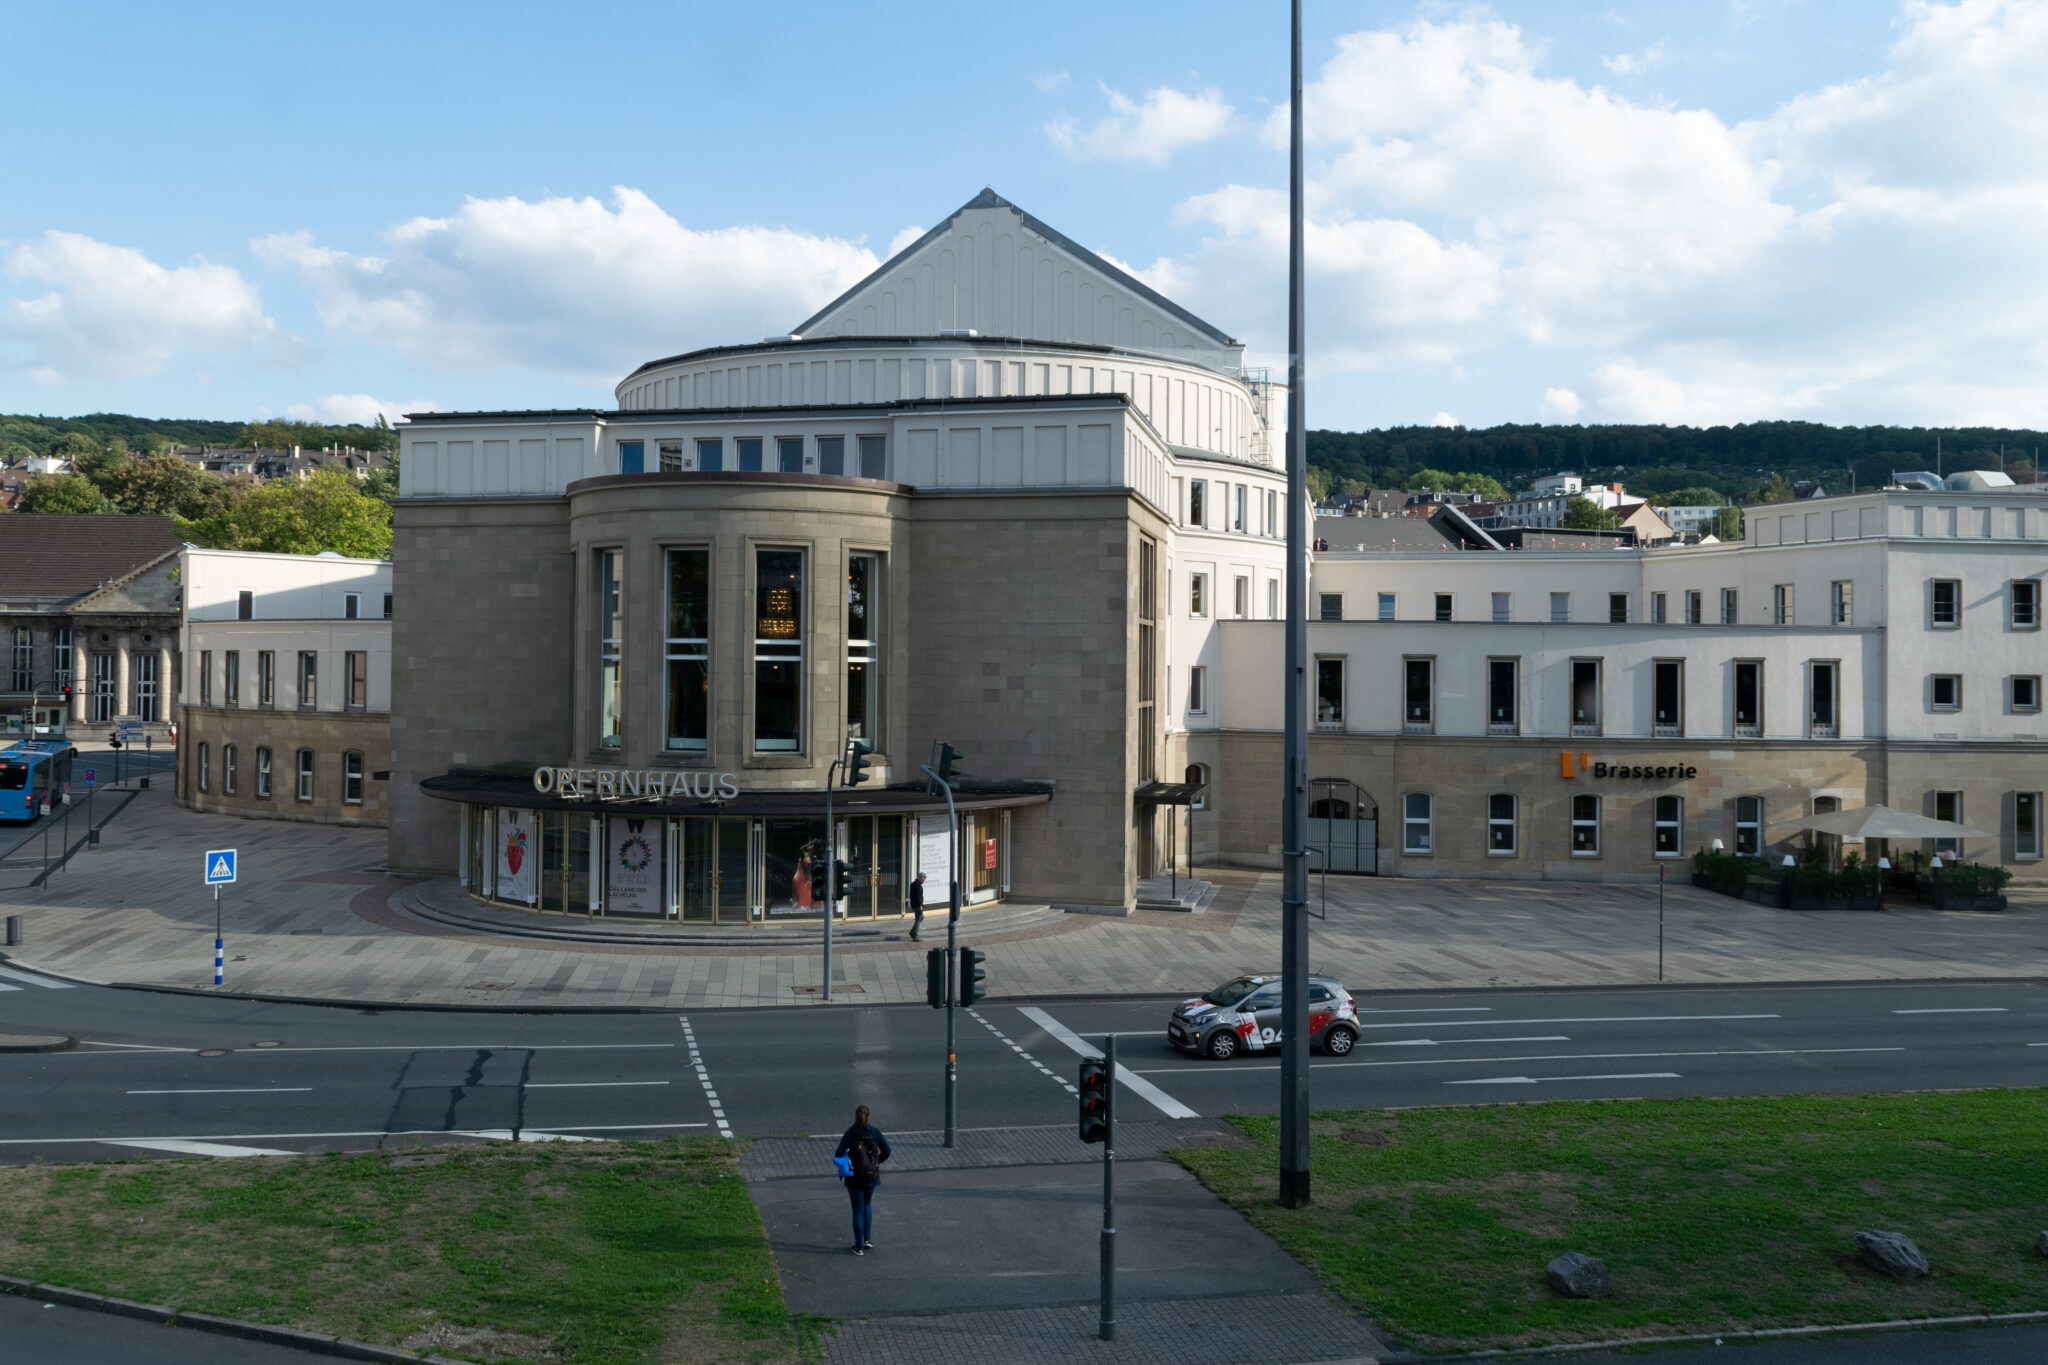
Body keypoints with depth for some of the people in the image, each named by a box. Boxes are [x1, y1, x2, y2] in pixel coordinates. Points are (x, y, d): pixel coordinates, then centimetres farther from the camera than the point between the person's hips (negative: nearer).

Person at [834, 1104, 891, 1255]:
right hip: (872, 1176, 2)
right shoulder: (875, 1132, -7)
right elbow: (886, 1151, -3)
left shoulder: (850, 1134, -14)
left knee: (858, 1210, 9)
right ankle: (867, 1238, 21)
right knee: (867, 1204, 27)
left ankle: (859, 1247, 14)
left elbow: (839, 1155, -17)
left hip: (855, 1178, -2)